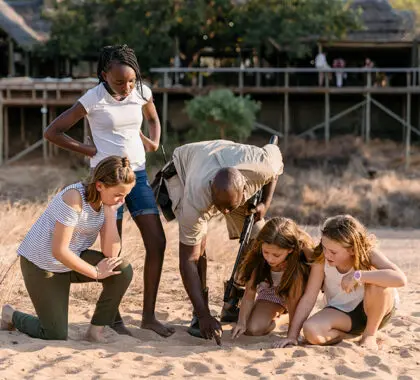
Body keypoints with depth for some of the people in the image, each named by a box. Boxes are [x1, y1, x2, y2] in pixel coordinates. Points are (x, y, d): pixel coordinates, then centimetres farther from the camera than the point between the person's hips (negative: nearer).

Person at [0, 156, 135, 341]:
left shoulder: (109, 202, -8)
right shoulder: (74, 199, -31)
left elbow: (111, 254, -15)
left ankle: (96, 331, -2)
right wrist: (95, 272, -19)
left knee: (123, 271, -17)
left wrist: (110, 213, -24)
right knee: (56, 335, -6)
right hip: (40, 263, -7)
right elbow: (59, 251, -29)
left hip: (71, 259, 7)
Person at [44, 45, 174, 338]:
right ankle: (114, 318, 10)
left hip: (138, 173, 5)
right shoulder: (93, 100, -12)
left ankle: (149, 316, 8)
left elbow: (153, 119, 25)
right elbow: (52, 132, -7)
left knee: (157, 243, -1)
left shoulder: (142, 92, 2)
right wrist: (89, 150, -8)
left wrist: (154, 142, 6)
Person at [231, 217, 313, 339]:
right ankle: (278, 314, 13)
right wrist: (241, 323, -34)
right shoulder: (258, 260, -30)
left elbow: (294, 300, -33)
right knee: (252, 329, -22)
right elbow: (249, 295, -22)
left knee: (298, 274, -33)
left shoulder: (299, 264, -39)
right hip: (270, 291, 0)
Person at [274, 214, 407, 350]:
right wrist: (292, 336, -21)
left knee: (378, 282, -35)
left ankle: (370, 334, -10)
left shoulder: (368, 254, -24)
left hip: (374, 310, -1)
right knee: (311, 331, -30)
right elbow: (308, 298, -16)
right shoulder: (321, 259, -19)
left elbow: (400, 279, -40)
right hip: (341, 313, 1)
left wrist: (358, 275, -45)